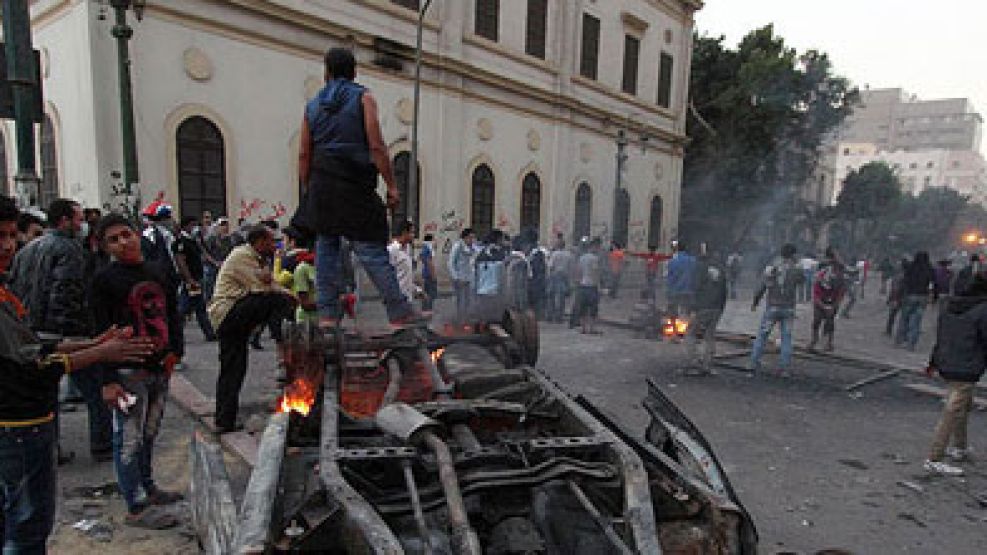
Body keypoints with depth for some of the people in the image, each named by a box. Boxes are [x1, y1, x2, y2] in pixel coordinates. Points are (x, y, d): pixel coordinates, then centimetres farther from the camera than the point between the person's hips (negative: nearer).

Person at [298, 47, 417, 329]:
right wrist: (391, 185, -6)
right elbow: (376, 146, -8)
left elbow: (304, 155, 12)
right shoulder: (363, 97, 2)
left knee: (326, 248, 10)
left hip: (321, 187, 5)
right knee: (372, 250, -6)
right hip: (354, 186, -4)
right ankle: (399, 313, -5)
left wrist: (308, 190, 19)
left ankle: (328, 315, 10)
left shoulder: (313, 105, 15)